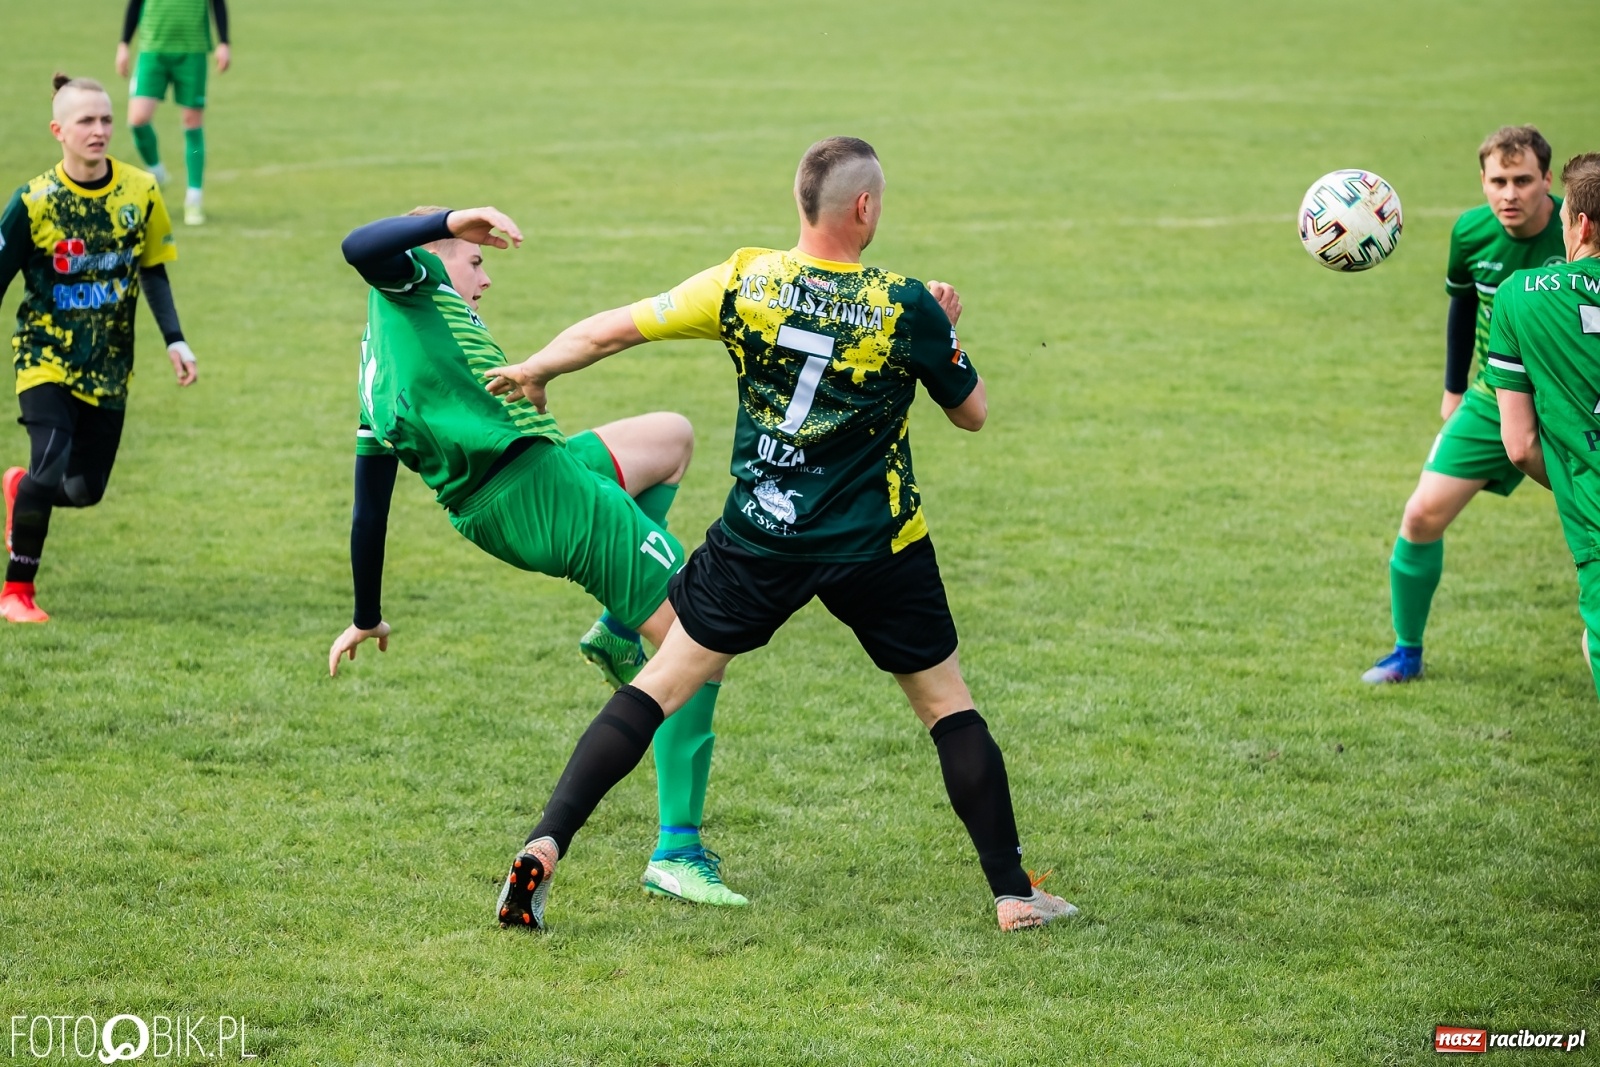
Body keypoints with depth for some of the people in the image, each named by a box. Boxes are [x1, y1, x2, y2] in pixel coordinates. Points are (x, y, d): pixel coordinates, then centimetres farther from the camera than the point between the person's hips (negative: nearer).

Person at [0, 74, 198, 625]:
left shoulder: (140, 191, -3)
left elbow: (152, 270, 9)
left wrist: (175, 340, 3)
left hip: (109, 366, 4)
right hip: (47, 357, -4)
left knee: (86, 490, 1)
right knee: (49, 472, -21)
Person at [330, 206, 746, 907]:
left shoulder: (377, 380, 25)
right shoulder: (411, 282, 5)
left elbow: (367, 514, 26)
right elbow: (359, 247, -19)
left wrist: (367, 618, 33)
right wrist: (452, 221, -23)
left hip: (487, 522, 9)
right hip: (543, 487, -9)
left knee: (673, 435, 32)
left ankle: (616, 632, 21)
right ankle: (677, 854, -9)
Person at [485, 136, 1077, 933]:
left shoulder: (745, 282, -7)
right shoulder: (907, 308, -12)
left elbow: (608, 330, 0)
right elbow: (971, 413, 2)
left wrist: (532, 370, 18)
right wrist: (944, 331, 18)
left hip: (757, 540, 1)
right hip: (877, 551, -1)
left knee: (663, 683, 9)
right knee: (947, 704, 13)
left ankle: (544, 847, -3)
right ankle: (1014, 896, 14)